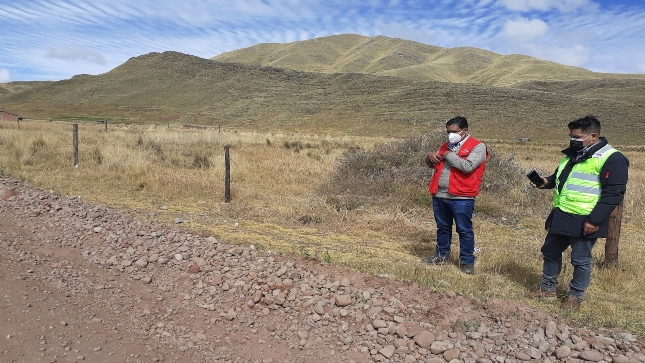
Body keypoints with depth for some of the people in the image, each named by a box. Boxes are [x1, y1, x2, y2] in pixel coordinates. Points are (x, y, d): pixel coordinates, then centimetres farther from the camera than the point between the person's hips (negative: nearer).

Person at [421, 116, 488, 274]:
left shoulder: (478, 147, -7)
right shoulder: (446, 146, 15)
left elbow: (468, 167, -22)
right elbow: (432, 164, 20)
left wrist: (449, 155, -13)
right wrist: (430, 156, -3)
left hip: (461, 198, -7)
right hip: (439, 195, 7)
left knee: (464, 230, 3)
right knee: (442, 227, 18)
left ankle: (467, 262, 14)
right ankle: (441, 255, 32)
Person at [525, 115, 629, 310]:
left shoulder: (612, 159, -13)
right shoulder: (572, 154, 13)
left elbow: (614, 193, -18)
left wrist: (595, 220, -22)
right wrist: (547, 182, 3)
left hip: (584, 221, -8)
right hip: (561, 217, 8)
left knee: (580, 260, 6)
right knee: (550, 251, 17)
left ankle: (575, 296, 23)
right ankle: (547, 288, 32)